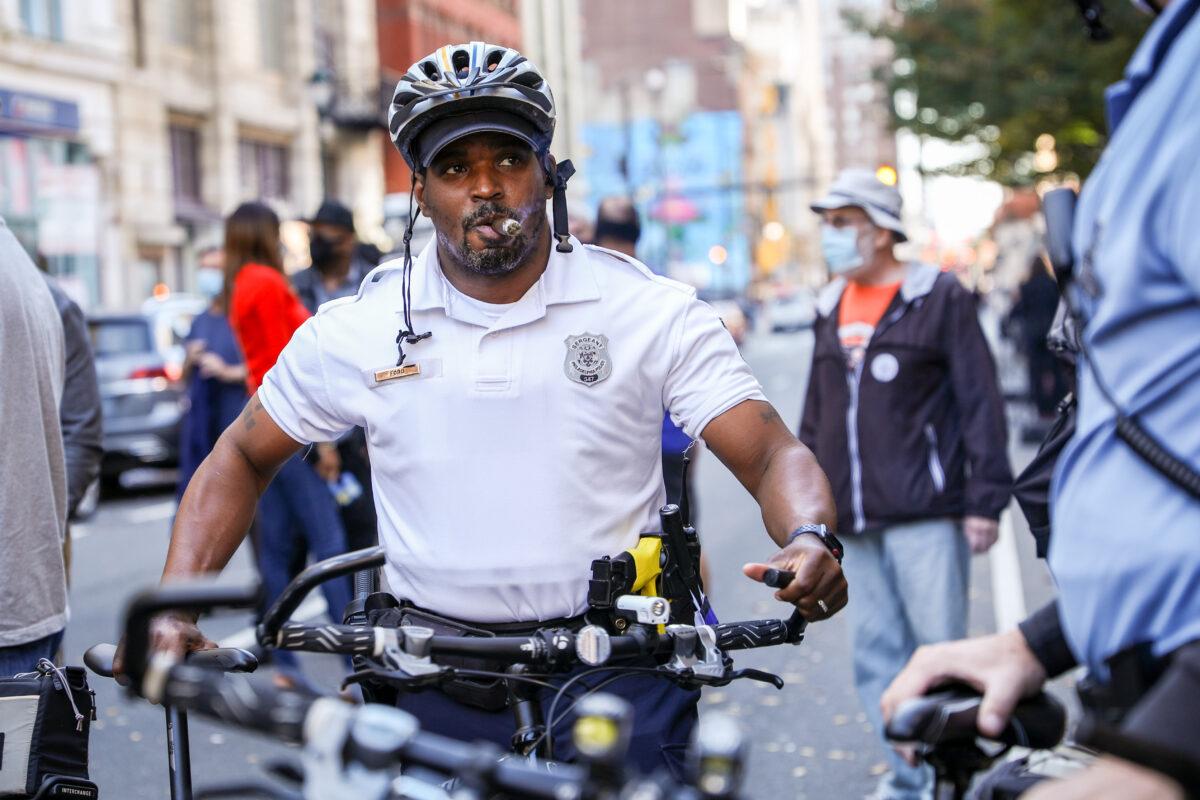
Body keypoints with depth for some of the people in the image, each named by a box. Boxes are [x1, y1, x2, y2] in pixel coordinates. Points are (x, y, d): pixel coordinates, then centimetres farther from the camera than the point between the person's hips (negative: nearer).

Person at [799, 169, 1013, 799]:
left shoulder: (939, 297, -1)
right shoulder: (830, 309, 17)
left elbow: (980, 402, -4)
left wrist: (985, 499, -10)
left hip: (926, 514, -6)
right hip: (855, 521, 6)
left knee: (938, 651, -4)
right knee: (876, 654, 7)